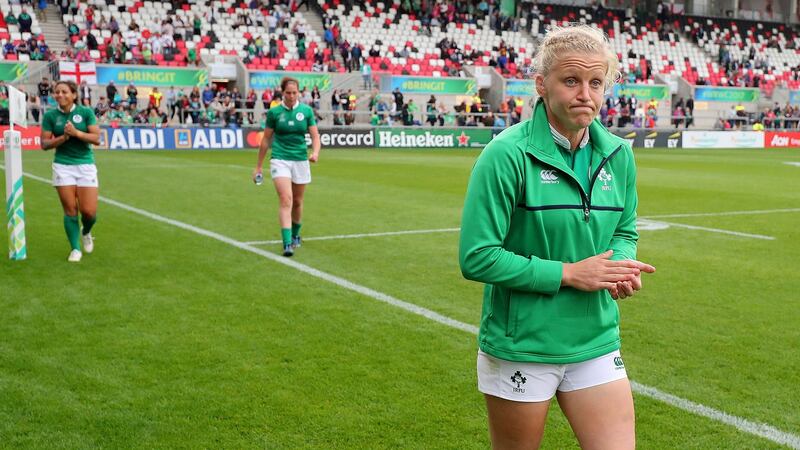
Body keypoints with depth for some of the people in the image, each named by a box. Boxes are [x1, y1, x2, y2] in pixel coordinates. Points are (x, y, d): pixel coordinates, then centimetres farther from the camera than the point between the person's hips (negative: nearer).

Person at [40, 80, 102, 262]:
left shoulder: (86, 112, -1)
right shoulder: (50, 116, 1)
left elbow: (96, 138, -7)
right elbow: (44, 144, 1)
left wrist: (76, 133, -19)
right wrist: (63, 137, -14)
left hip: (85, 165, 0)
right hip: (63, 166, 0)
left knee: (89, 211, -4)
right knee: (70, 210, -2)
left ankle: (86, 233, 30)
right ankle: (75, 249, 13)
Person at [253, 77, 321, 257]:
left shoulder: (306, 111, 3)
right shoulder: (274, 112, 0)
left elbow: (315, 136, 3)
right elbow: (266, 139, 7)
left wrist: (315, 152, -19)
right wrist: (259, 166, 10)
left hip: (300, 160, 2)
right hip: (280, 159, -2)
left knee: (297, 201, 13)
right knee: (286, 199, -18)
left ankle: (295, 236, 36)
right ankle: (287, 243, -22)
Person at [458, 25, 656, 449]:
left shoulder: (618, 155, 1)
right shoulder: (508, 154, -17)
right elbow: (476, 257, -19)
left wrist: (622, 265, -7)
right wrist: (568, 273, -19)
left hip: (596, 341, 5)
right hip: (520, 347, -4)